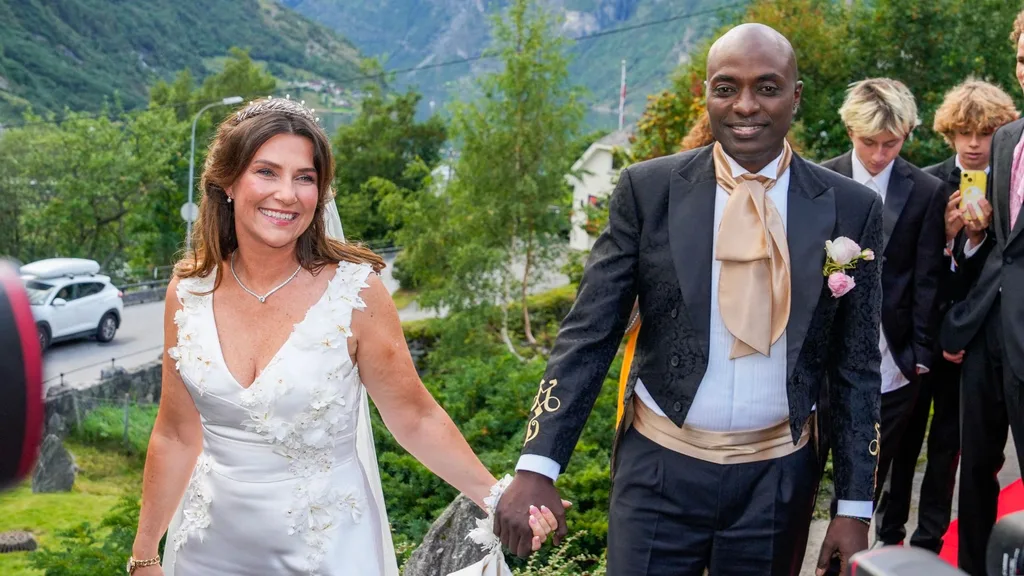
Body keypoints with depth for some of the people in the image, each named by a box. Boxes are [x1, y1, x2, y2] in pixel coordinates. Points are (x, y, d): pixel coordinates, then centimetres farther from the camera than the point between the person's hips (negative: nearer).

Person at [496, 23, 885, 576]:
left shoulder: (850, 209, -2)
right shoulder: (648, 189, -5)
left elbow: (856, 368, 3)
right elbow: (587, 334, -6)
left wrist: (855, 507, 2)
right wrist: (537, 467, -15)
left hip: (778, 477, 1)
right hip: (659, 469, -1)